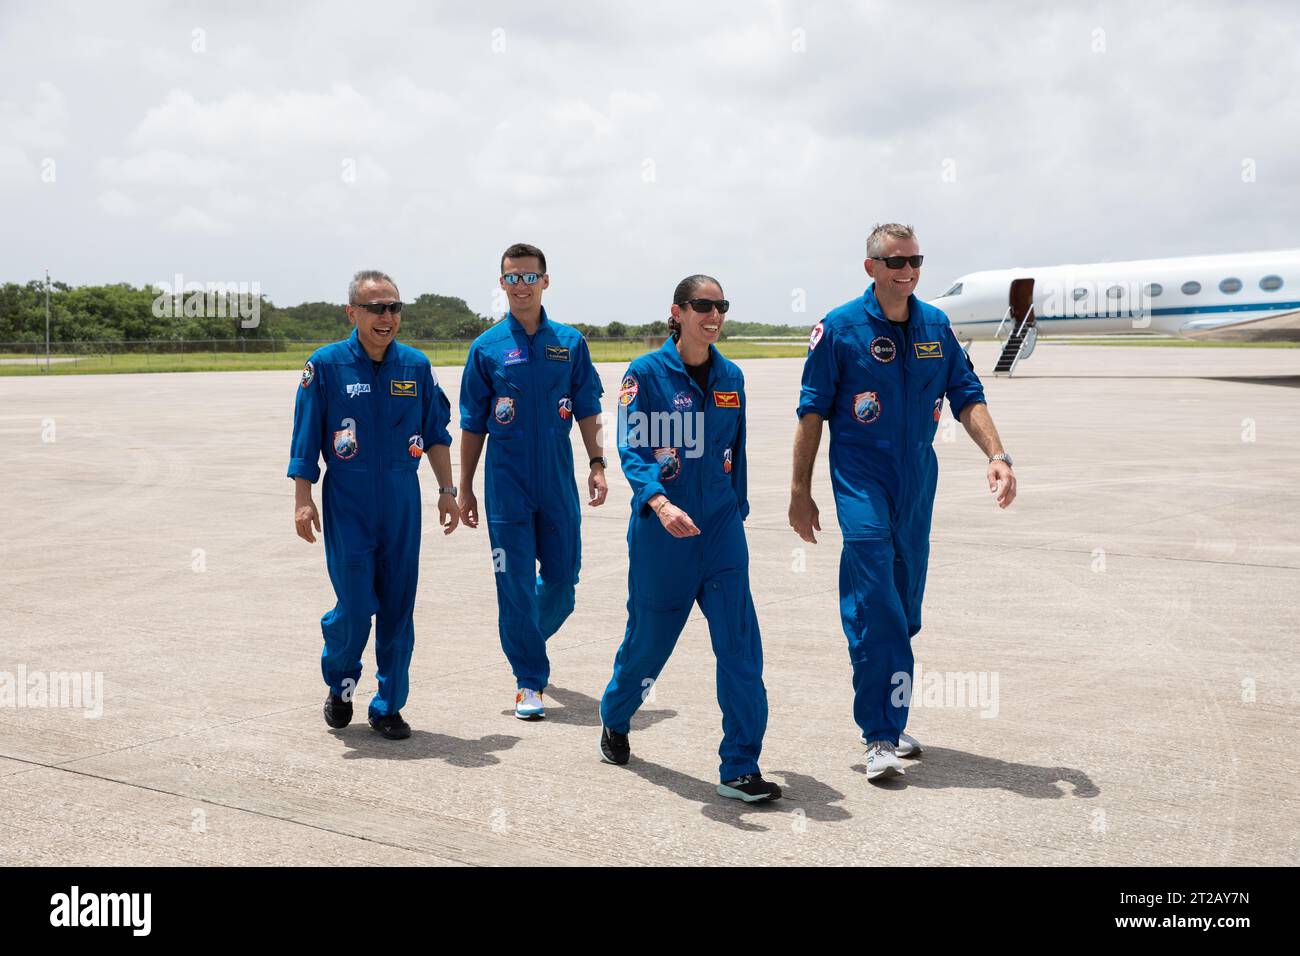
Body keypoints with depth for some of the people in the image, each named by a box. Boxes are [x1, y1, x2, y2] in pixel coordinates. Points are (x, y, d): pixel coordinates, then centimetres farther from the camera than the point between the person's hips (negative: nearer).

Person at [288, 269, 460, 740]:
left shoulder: (416, 365, 4)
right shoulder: (327, 365, -5)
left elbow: (435, 434, 11)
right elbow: (306, 438, -2)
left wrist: (447, 491, 8)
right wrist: (303, 500, -6)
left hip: (403, 503, 3)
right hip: (347, 505, -3)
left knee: (398, 607, 5)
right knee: (355, 607, -5)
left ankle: (389, 705, 18)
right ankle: (339, 682, 24)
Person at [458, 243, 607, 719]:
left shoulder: (570, 343, 5)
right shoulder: (487, 348, 1)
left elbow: (587, 411, 8)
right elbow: (473, 425, 5)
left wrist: (597, 464, -3)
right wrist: (465, 488, 4)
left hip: (559, 482, 2)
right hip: (507, 484, -2)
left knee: (562, 576, 8)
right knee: (515, 582, -1)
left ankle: (531, 639, 37)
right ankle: (529, 679, 11)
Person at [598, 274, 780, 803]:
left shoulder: (730, 377, 6)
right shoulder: (647, 373, -8)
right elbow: (631, 451, -16)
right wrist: (660, 503, -32)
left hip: (721, 529, 4)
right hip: (661, 532, -3)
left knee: (740, 643, -6)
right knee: (649, 637, 12)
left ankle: (740, 768, 0)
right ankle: (614, 719, 42)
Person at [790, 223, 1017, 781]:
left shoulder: (936, 327, 7)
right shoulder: (839, 328, -5)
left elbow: (967, 398, 8)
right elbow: (812, 413, -3)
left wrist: (997, 454, -9)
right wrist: (800, 492, -4)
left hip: (917, 477, 5)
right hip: (860, 476, -5)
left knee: (903, 606, 11)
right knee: (874, 606, -13)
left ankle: (888, 721, 24)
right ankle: (880, 737, -10)